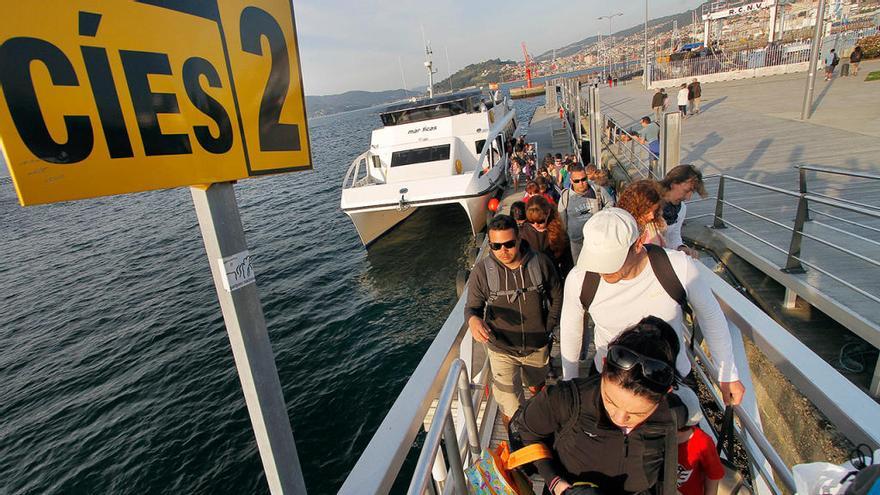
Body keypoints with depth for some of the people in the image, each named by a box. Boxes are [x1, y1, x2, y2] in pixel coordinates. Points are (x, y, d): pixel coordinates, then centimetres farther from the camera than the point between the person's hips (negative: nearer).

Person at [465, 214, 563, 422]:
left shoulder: (541, 263, -15)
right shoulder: (481, 271, -19)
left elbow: (557, 297, 0)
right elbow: (472, 306, -11)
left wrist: (548, 327, -4)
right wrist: (473, 319, -34)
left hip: (538, 346, 3)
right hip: (501, 350, -2)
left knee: (537, 385, 30)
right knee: (511, 409, -2)